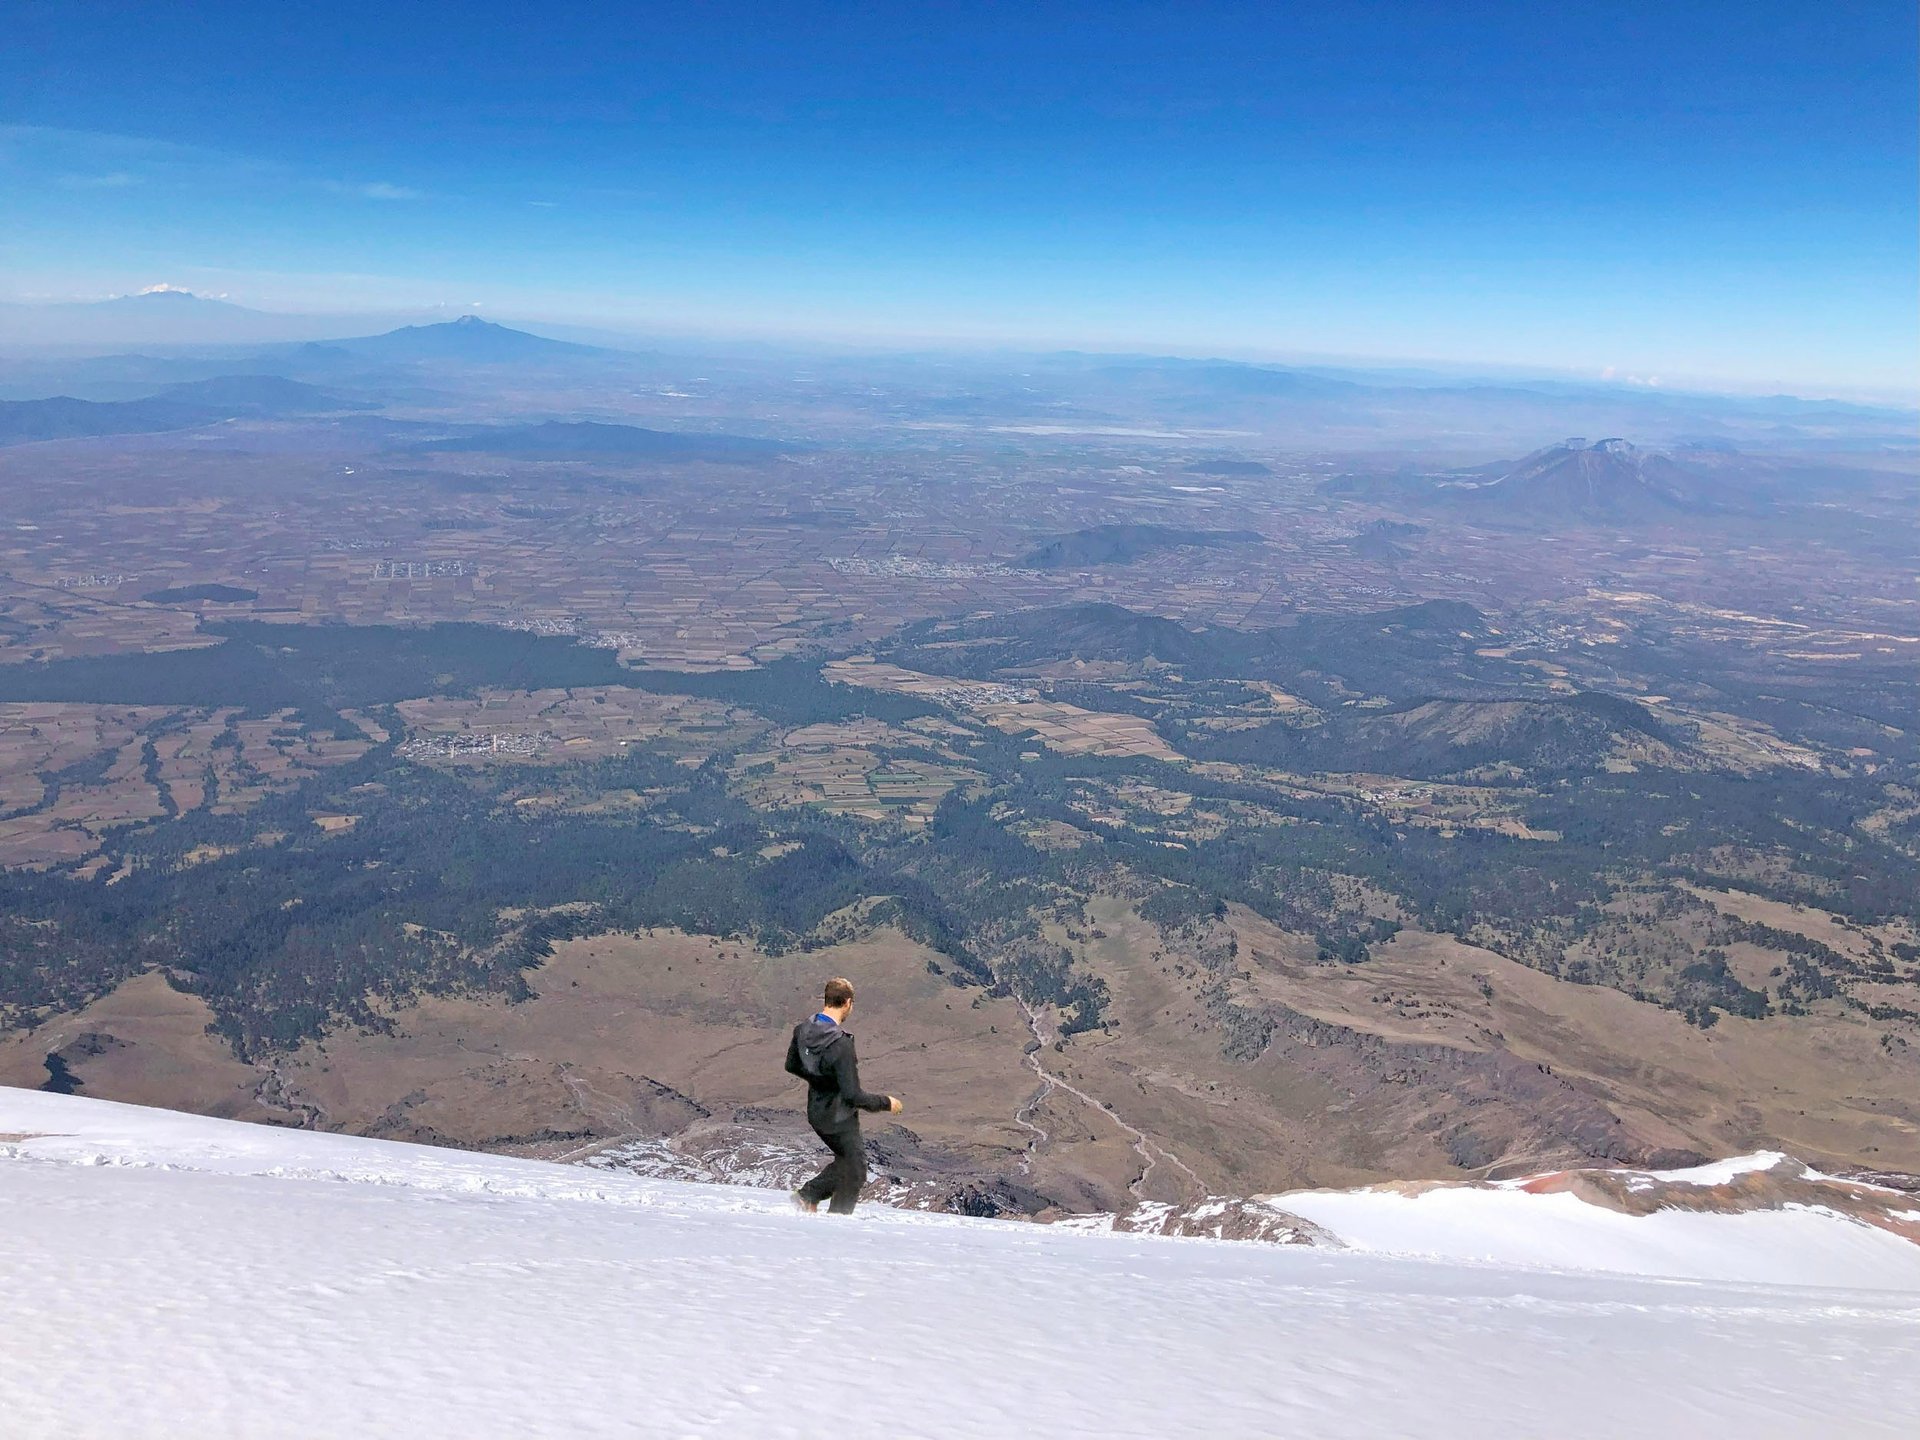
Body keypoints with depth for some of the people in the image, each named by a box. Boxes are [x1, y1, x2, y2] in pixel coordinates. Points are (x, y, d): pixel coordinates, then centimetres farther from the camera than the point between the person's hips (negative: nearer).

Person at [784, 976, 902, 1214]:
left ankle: (808, 1195, 23)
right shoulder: (841, 1044, -33)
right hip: (840, 1118, -8)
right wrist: (886, 1103, -14)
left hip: (816, 1112, 8)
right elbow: (853, 1096, -29)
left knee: (845, 1161, 28)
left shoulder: (802, 1030, -9)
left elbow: (791, 1066, 8)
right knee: (855, 1172, 14)